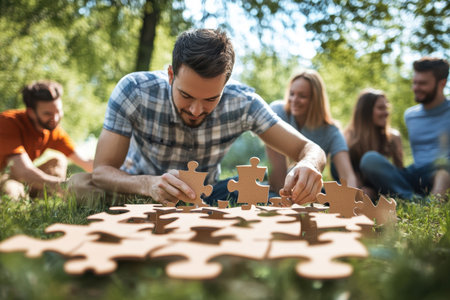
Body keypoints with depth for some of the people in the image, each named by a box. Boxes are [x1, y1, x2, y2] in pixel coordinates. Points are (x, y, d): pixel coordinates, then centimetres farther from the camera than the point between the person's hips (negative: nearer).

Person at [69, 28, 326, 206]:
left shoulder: (243, 103, -23)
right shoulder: (134, 91, -27)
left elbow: (310, 149, -19)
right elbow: (102, 171, -27)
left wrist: (308, 167, -45)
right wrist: (149, 185, -50)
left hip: (205, 193, 2)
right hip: (141, 191, -1)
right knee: (79, 186, -32)